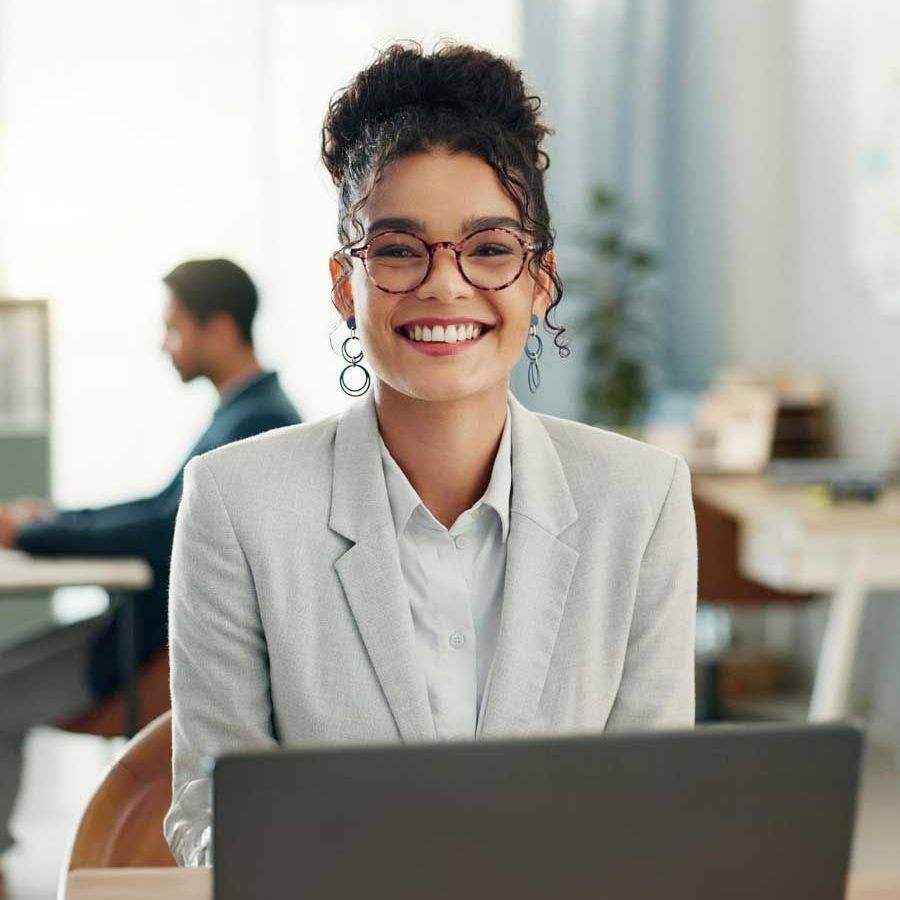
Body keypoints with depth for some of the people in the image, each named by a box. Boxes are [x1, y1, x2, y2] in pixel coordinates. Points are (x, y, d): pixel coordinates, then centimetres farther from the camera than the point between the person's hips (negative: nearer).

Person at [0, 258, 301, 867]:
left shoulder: (261, 423, -21)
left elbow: (167, 532, -28)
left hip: (177, 648, -10)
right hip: (160, 616, 10)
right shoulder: (243, 411, 10)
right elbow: (167, 507, 18)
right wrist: (53, 518, 7)